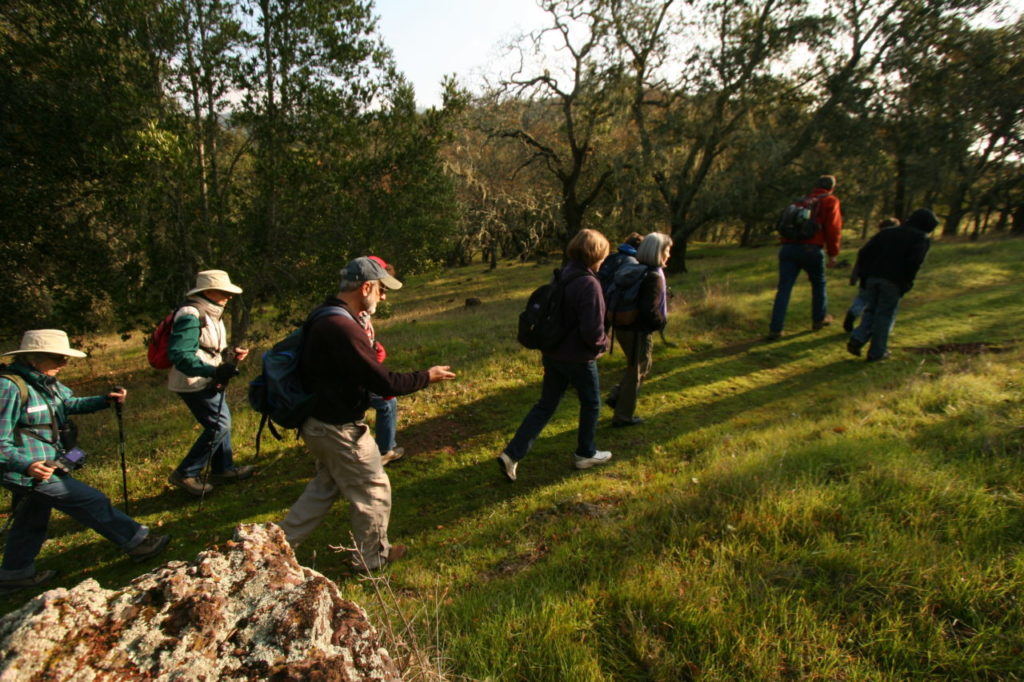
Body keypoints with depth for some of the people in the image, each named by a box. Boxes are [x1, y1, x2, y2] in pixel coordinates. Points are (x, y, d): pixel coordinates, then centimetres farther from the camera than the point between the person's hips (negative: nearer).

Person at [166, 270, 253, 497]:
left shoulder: (210, 314, 12)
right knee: (218, 425, -8)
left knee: (222, 421, 17)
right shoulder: (191, 316, -21)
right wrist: (214, 371, -37)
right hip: (194, 383, -10)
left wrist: (230, 354, 1)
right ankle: (186, 474, 5)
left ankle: (224, 469, 31)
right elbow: (180, 354, -29)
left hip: (207, 381, 10)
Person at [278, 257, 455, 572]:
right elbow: (383, 382, -28)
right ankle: (373, 557, 31)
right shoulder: (342, 328, -29)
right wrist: (427, 377, -15)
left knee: (325, 485, 28)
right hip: (340, 430, -10)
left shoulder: (323, 317, 4)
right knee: (373, 492, 11)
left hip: (319, 423, 10)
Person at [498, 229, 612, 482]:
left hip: (553, 354, 7)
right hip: (578, 358, -7)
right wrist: (603, 344, -5)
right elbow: (593, 330, -26)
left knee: (545, 405, 14)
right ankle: (586, 454, 32)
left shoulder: (561, 277, 4)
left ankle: (512, 454, 8)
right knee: (591, 405, 16)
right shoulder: (589, 284, -22)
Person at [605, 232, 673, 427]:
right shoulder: (654, 277, -20)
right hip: (639, 331, -8)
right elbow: (650, 310, -27)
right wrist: (662, 322, -8)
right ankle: (624, 416, 19)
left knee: (640, 366, 26)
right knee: (636, 372, 8)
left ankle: (616, 396, 22)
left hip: (624, 327, 8)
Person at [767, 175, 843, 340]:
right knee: (818, 284, 20)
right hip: (811, 249, -3)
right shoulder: (830, 201, 8)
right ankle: (819, 318, 35)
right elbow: (833, 229, -2)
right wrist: (833, 254, 1)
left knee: (784, 289, -1)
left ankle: (775, 329, -8)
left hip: (788, 247, 4)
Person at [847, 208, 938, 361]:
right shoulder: (922, 238, 7)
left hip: (872, 277, 4)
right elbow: (915, 261, -11)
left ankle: (857, 340, 0)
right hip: (892, 281, -4)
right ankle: (876, 352, 12)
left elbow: (863, 252, 12)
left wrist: (864, 275, 16)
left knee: (871, 310, 18)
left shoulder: (887, 232, 21)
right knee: (885, 315, 6)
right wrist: (907, 282, -1)